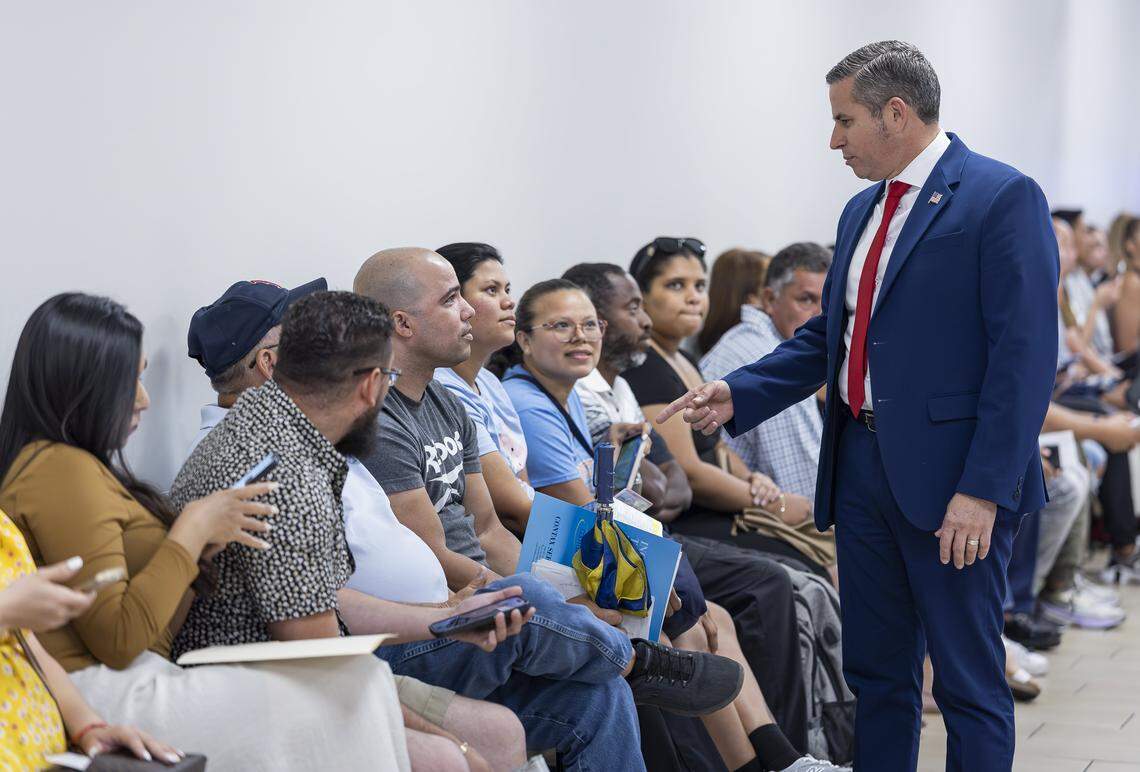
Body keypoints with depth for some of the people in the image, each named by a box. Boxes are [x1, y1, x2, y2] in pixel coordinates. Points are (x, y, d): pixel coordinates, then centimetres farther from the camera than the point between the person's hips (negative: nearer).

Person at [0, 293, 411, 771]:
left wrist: (205, 545, 4)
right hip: (101, 694, -9)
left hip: (136, 682, 9)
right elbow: (119, 639, -16)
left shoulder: (80, 465, 20)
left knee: (360, 680, -6)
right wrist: (193, 530, -8)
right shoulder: (60, 470, -10)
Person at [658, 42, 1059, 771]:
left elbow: (1025, 355, -16)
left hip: (951, 478, -8)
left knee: (969, 679, 2)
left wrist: (984, 490, -20)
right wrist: (738, 394, 4)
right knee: (874, 669, 16)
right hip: (861, 464, 8)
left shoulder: (1003, 197, -11)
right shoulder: (862, 211, 14)